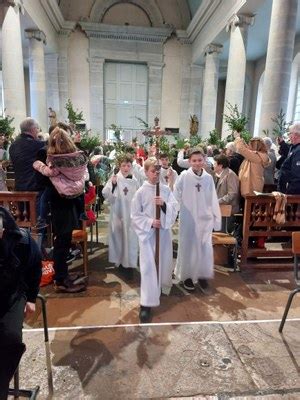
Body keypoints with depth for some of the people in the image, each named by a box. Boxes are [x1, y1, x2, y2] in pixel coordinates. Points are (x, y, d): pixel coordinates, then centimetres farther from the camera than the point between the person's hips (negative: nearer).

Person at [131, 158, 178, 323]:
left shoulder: (166, 190, 2)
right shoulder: (141, 192, -6)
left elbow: (175, 209, -2)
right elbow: (135, 215, -6)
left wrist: (164, 204, -20)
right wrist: (150, 222, -18)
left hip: (164, 231, 4)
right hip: (147, 233, -3)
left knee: (165, 262, 17)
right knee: (148, 266, -5)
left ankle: (163, 287, 46)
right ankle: (146, 303, 2)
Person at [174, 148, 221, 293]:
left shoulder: (208, 178, 1)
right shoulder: (184, 176, -8)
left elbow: (213, 200, 3)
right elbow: (175, 196, -7)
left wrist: (217, 218, 3)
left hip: (205, 219, 2)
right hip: (188, 219, -2)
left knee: (205, 248, 4)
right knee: (188, 248, 9)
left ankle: (202, 277, 22)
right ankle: (187, 276, 27)